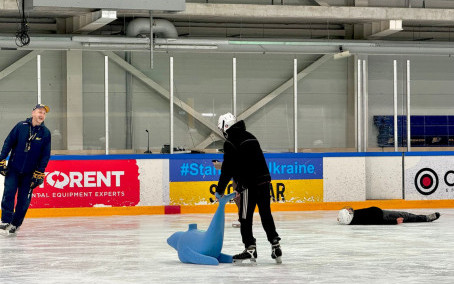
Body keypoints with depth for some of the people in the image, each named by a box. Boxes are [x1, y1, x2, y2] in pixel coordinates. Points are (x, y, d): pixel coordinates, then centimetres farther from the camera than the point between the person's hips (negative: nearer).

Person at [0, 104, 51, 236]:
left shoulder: (45, 133, 0)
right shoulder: (21, 126, -3)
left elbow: (45, 155, 2)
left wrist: (39, 173, -3)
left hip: (29, 173, 1)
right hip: (13, 168, -1)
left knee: (24, 200, 0)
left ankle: (15, 224, 12)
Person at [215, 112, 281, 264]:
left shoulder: (231, 143, -7)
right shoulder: (249, 137, 18)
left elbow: (228, 169, -10)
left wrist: (220, 189, 0)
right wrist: (239, 188, 26)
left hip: (250, 184, -8)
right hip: (264, 180, 8)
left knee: (246, 217, 0)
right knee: (266, 215, 14)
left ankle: (250, 248, -3)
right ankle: (275, 246, 12)